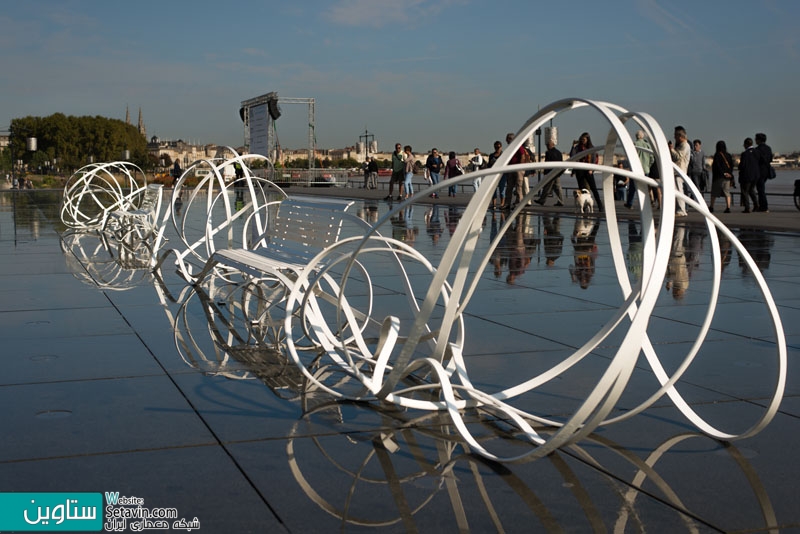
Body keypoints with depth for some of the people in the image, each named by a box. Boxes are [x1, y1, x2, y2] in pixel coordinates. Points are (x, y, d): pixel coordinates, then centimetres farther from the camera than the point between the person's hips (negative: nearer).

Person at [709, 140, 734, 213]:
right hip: (727, 177, 4)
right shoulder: (728, 155, 8)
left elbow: (717, 165, -16)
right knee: (727, 192, 3)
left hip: (718, 176, -4)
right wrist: (730, 173, 2)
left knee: (714, 192, 7)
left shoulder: (717, 155, -8)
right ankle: (728, 207, -7)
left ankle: (711, 207, 12)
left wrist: (723, 173, -13)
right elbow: (732, 165, 6)